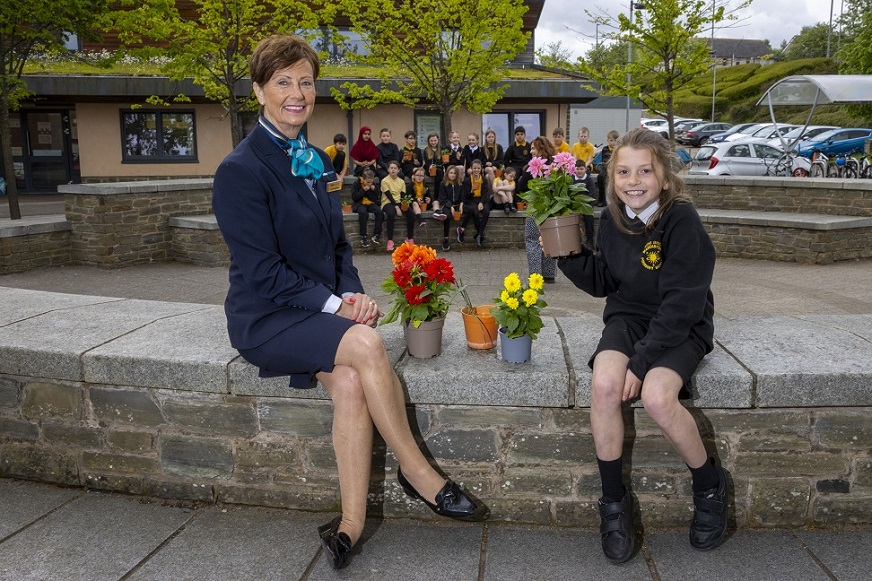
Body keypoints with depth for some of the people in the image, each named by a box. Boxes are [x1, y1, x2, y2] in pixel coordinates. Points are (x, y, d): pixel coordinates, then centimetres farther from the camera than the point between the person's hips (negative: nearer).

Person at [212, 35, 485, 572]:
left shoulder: (316, 163, 13)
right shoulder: (241, 170, -10)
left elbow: (337, 244, 16)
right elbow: (262, 271, -15)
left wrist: (353, 292, -3)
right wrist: (335, 304, -17)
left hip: (320, 310, 6)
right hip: (266, 319, -6)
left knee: (350, 381, -26)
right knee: (365, 343, -30)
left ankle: (351, 523, -16)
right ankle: (420, 474, -13)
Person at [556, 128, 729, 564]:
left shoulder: (682, 219, -16)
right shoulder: (612, 218, 0)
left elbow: (681, 304, -20)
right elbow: (602, 283, 8)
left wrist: (642, 361, -23)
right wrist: (568, 255, -9)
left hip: (681, 327, -4)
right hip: (628, 318, 4)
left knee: (656, 396, -31)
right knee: (604, 385, -27)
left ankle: (709, 485, 2)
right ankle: (613, 500, -7)